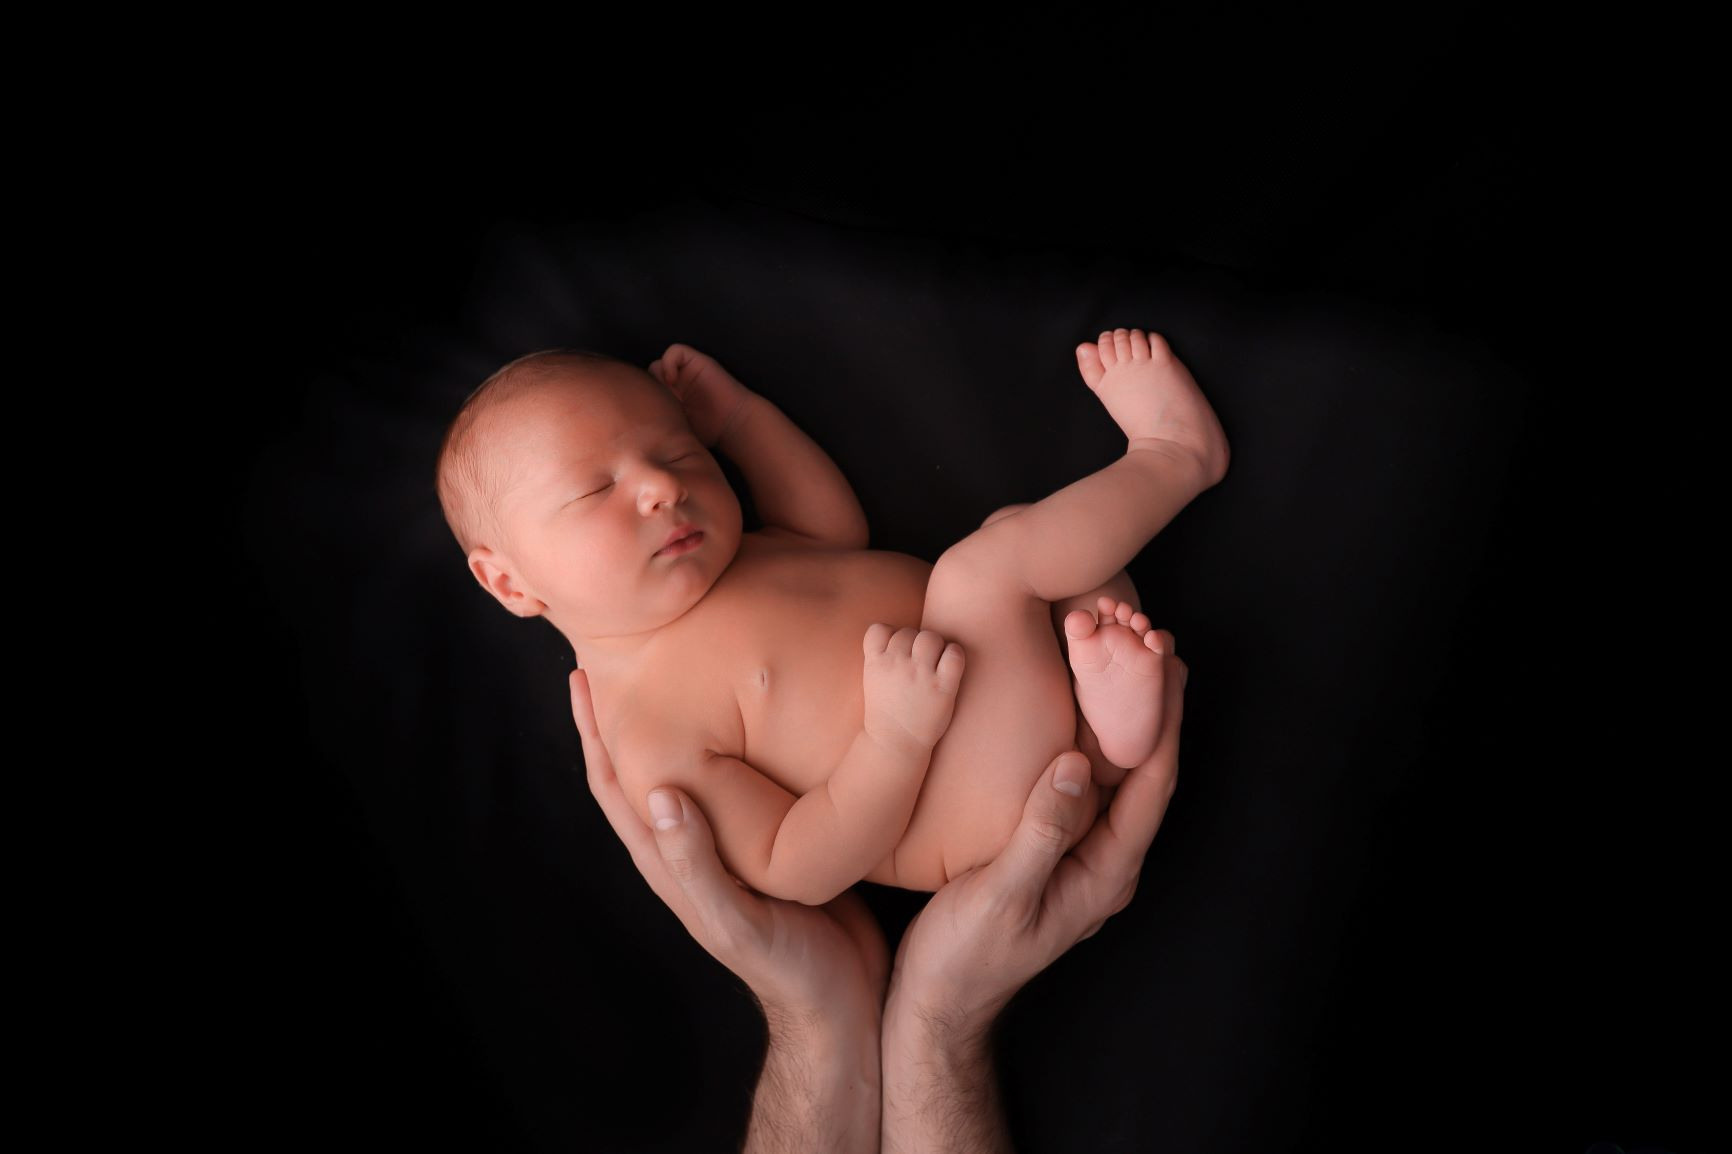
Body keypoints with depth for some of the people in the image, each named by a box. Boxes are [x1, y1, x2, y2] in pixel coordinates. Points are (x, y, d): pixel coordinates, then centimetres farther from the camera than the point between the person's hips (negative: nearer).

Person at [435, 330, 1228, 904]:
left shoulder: (708, 565, 8)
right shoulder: (649, 738, -18)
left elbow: (838, 528, 23)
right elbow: (793, 874, -19)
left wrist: (736, 413, 13)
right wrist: (896, 734, -31)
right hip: (1006, 820, -9)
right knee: (980, 565, -27)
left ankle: (1104, 714, -10)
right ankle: (1175, 454, -1)